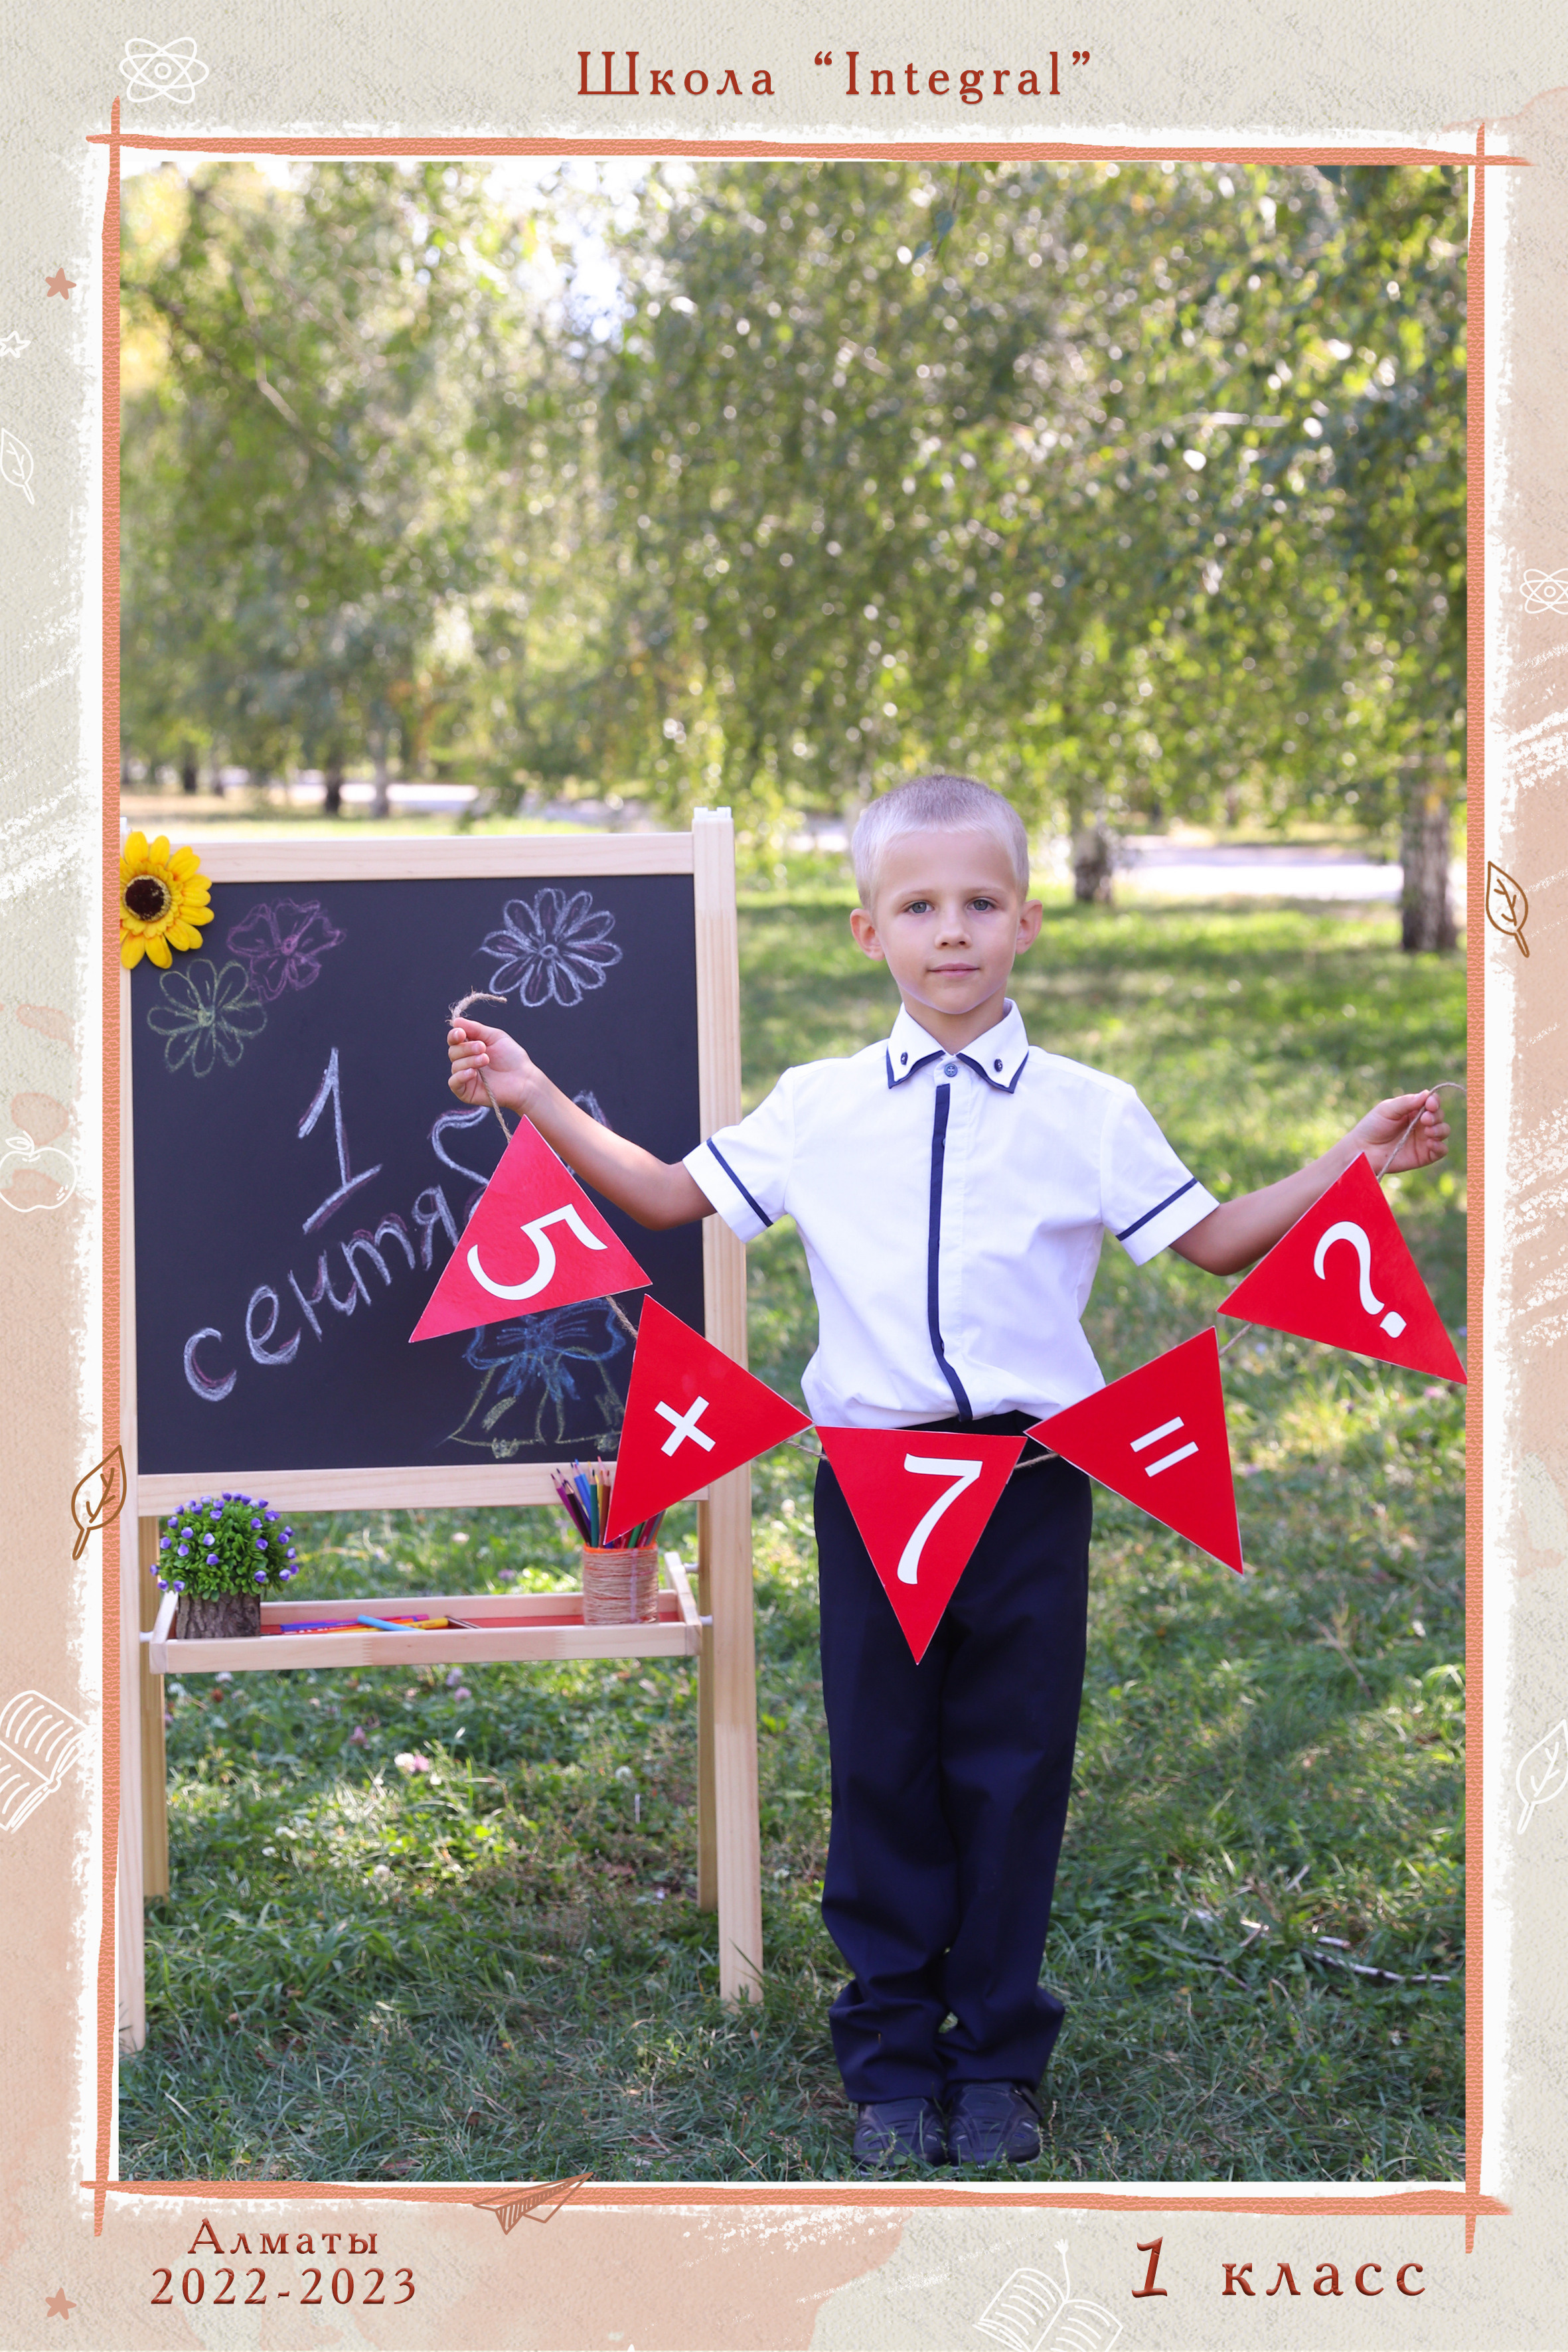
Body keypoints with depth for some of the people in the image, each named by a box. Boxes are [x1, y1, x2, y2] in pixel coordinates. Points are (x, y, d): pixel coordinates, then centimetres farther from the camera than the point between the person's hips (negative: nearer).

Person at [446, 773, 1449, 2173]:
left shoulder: (1089, 1113, 3)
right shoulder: (816, 1110, 5)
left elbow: (1215, 1242, 8)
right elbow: (671, 1197, 12)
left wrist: (1352, 1164, -3)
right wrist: (538, 1100, 6)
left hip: (1031, 1481, -1)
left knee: (1013, 1767, 5)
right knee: (882, 1767, 7)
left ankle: (998, 2060, 20)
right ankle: (890, 2059, 20)